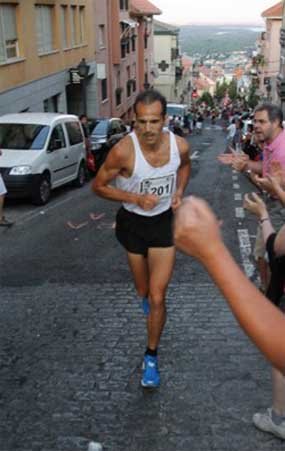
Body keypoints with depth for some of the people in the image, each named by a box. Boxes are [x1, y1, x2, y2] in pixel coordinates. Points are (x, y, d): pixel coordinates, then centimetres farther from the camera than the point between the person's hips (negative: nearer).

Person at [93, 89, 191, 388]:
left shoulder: (179, 146, -17)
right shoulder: (124, 150, -27)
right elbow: (99, 186, -14)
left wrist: (179, 192, -8)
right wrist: (136, 198, -26)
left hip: (165, 221, 1)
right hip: (133, 223, -1)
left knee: (157, 298, -3)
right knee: (143, 293, 20)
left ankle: (151, 357, 18)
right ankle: (147, 299, 59)